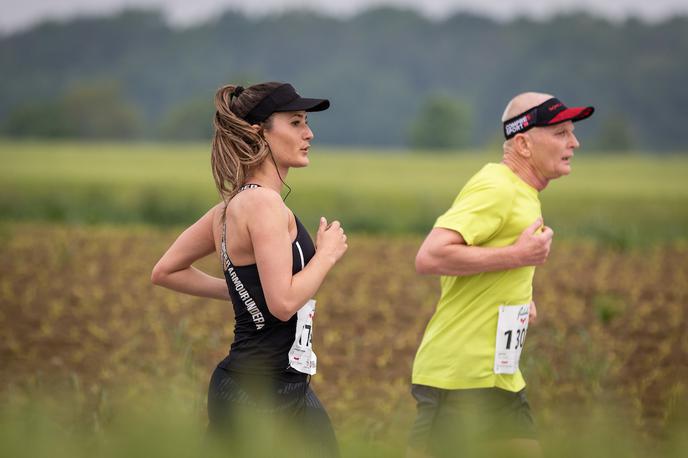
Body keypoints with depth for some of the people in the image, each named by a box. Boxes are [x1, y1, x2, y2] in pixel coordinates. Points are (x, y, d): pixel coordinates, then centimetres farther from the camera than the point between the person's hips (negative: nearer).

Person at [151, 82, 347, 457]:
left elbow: (166, 272, 17)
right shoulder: (264, 203, -16)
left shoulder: (233, 205, 11)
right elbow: (284, 303, -24)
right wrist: (327, 254, -9)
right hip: (254, 392, -10)